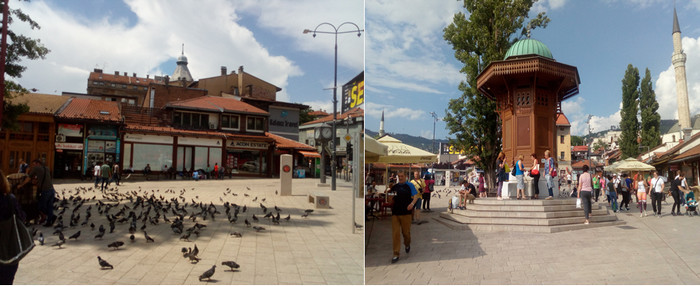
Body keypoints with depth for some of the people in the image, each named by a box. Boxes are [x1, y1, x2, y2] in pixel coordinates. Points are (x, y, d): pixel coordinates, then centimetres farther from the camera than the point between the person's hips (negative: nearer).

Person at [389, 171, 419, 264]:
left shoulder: (409, 185, 4)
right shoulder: (394, 187, 13)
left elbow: (416, 196, -3)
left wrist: (412, 203, -21)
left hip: (406, 212, -2)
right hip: (395, 213, 2)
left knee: (406, 232, 8)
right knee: (395, 233, -3)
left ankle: (407, 245, 41)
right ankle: (396, 254, 3)